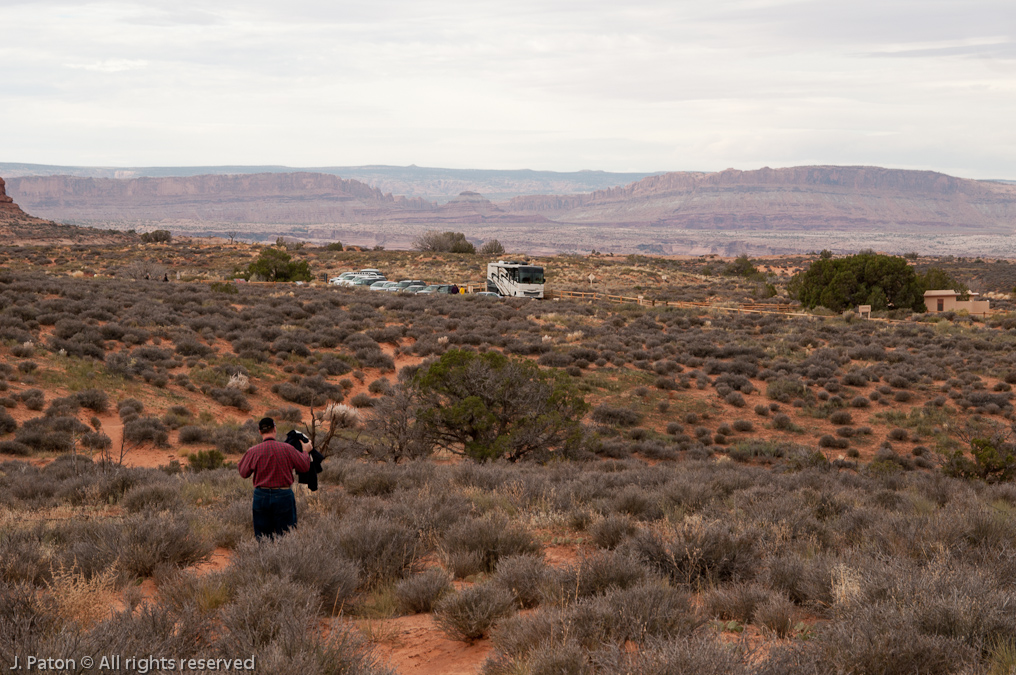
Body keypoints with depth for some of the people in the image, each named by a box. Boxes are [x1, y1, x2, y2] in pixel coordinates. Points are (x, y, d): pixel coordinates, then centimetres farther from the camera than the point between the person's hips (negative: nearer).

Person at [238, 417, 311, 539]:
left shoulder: (253, 451, -6)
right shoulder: (287, 448, -8)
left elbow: (244, 473, 5)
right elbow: (305, 467, 1)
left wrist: (244, 456, 22)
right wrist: (305, 450, 20)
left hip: (261, 496, 1)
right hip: (283, 496, -1)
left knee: (262, 538, 9)